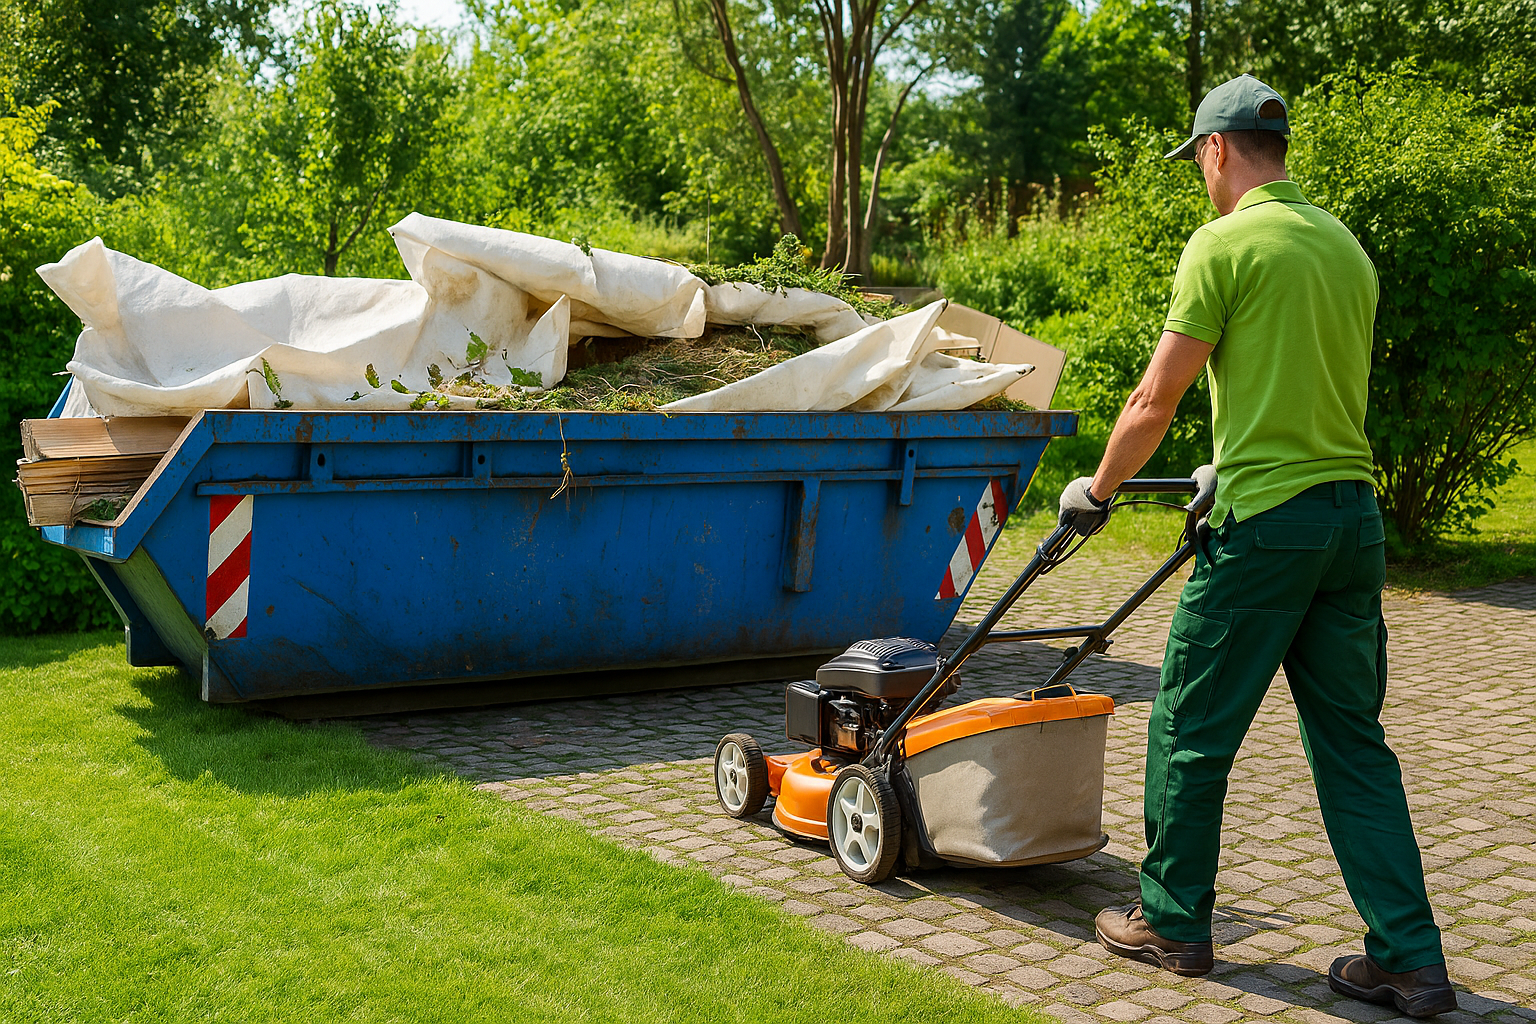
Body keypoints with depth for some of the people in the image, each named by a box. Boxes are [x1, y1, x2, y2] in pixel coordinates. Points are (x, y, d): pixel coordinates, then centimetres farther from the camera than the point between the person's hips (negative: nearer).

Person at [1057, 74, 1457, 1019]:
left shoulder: (1225, 243, -8)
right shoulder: (1346, 244, 14)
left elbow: (1156, 401, -8)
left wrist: (1096, 491, 7)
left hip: (1266, 523, -7)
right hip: (1356, 515, 8)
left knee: (1191, 730, 7)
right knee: (1354, 740, 12)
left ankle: (1173, 924, 21)